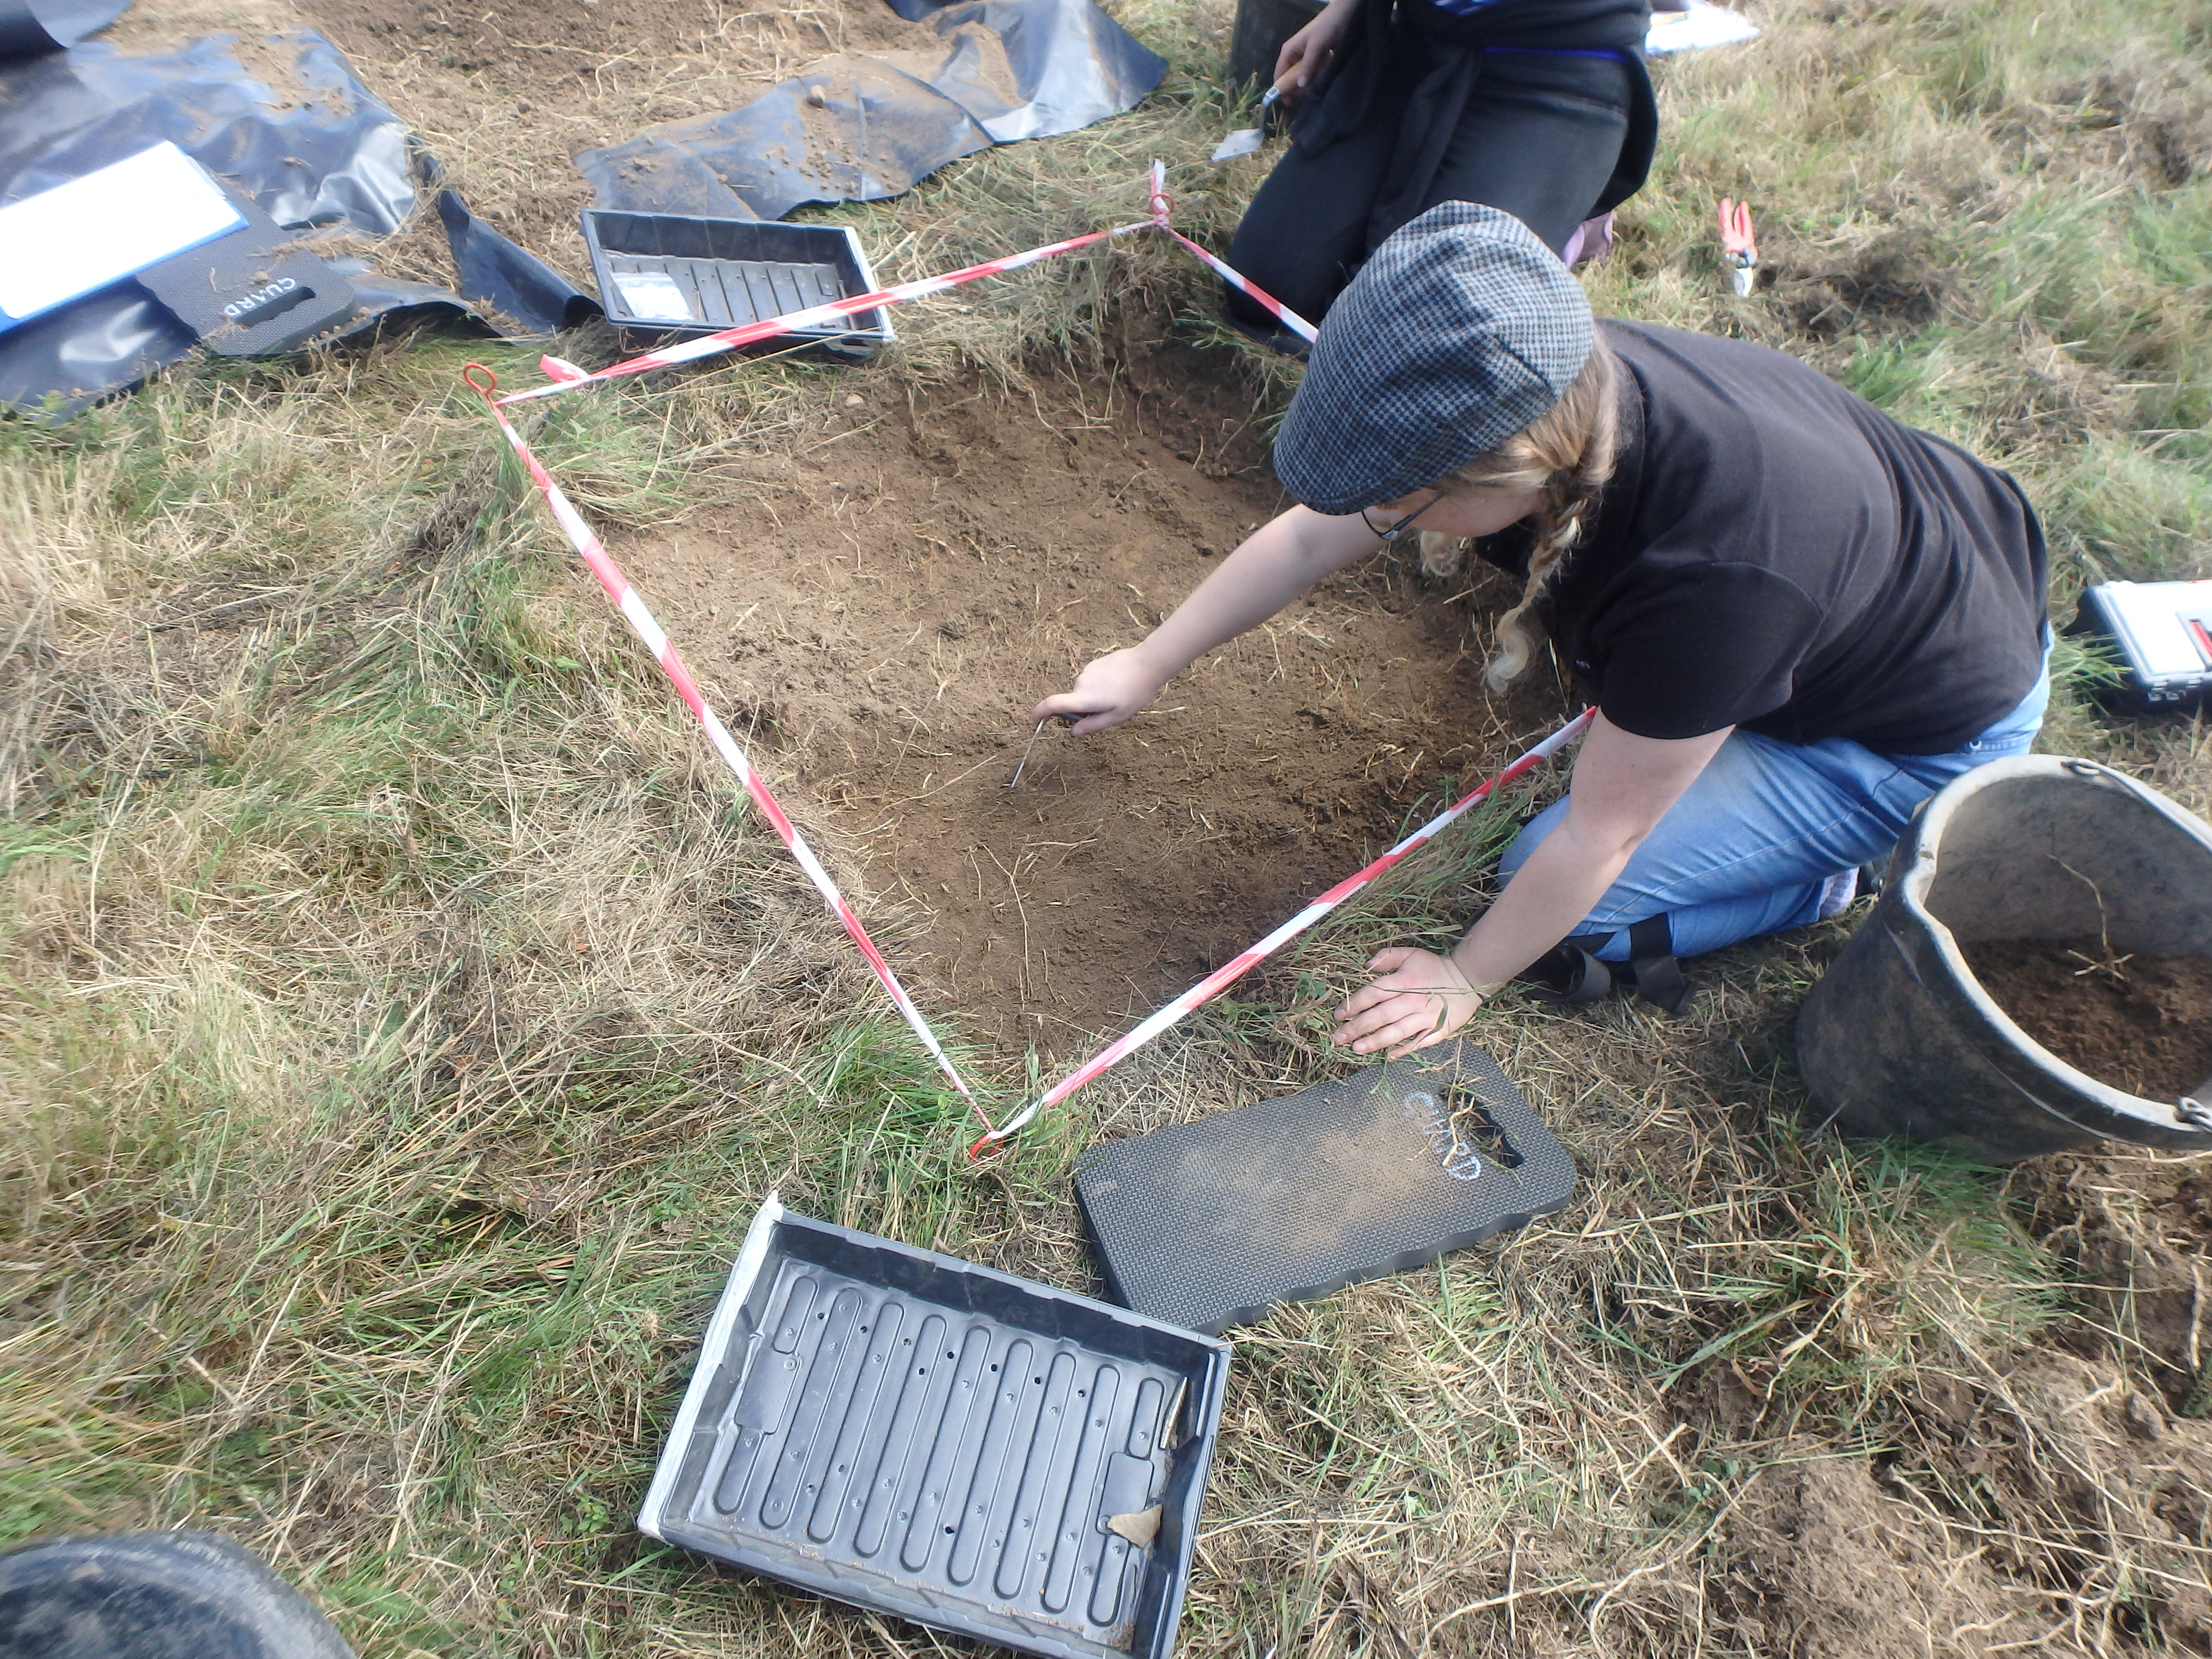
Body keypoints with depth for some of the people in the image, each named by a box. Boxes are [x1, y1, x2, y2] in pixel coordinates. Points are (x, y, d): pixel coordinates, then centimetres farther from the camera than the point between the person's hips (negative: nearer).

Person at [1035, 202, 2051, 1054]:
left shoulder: (1712, 574, -43)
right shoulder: (1553, 387, -22)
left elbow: (1601, 832, -29)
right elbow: (1312, 536, -12)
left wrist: (1466, 979, -13)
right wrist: (1147, 669, -3)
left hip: (1931, 732, -7)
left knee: (1564, 893, -13)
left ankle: (1833, 872, 5)